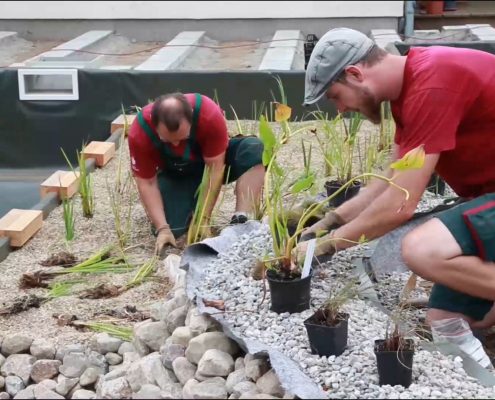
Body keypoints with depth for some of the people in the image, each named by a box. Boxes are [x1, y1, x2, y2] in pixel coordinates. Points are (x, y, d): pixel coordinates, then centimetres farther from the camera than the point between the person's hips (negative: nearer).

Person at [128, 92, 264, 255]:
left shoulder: (209, 114, -37)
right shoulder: (139, 133, -31)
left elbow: (215, 168, -30)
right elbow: (146, 182, -22)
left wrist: (204, 218, -30)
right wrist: (162, 228, -30)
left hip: (214, 160, -1)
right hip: (175, 174, 1)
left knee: (254, 148, -31)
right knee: (171, 227, -23)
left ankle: (240, 221, -32)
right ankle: (194, 203, 11)